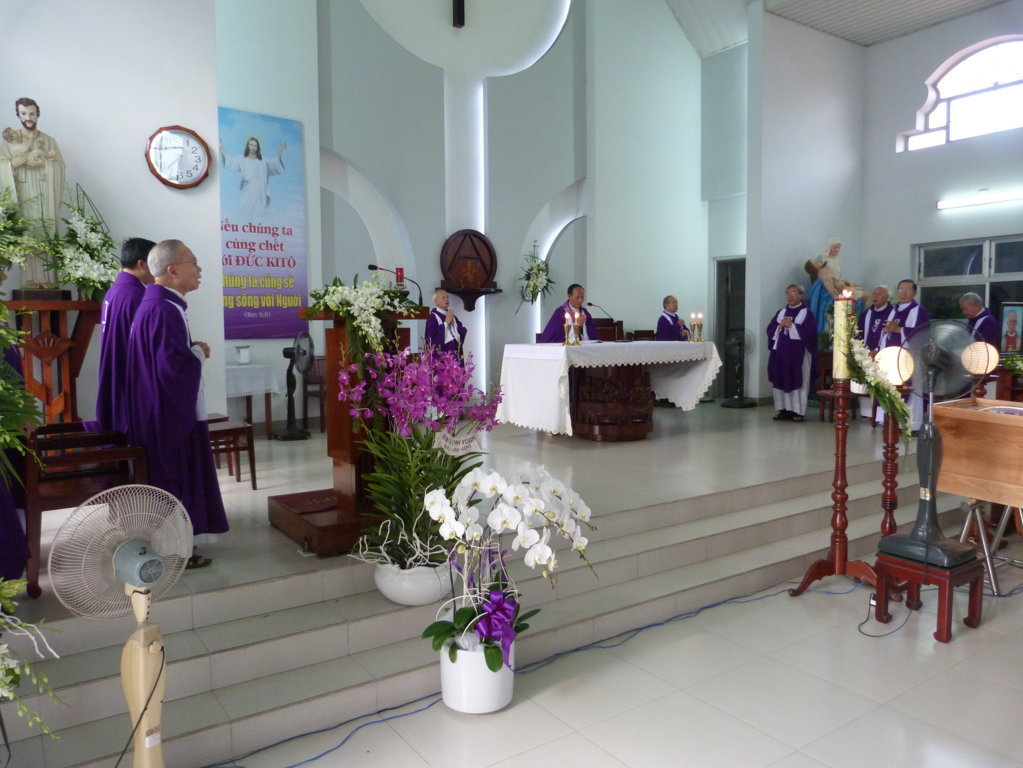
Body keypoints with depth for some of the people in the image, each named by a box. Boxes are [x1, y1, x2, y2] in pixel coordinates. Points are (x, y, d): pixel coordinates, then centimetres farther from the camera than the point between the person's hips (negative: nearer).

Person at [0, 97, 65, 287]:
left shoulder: (49, 140, 12)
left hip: (45, 195, 1)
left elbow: (58, 166, 0)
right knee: (28, 235, -7)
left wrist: (25, 158, -5)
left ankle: (48, 278, -5)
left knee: (47, 234, -5)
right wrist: (31, 153, -7)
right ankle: (32, 279, -8)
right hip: (23, 194, -1)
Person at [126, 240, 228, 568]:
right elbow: (174, 365, -29)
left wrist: (191, 349, 4)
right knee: (173, 478, 0)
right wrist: (199, 352, -11)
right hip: (169, 412, -11)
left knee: (167, 478, 17)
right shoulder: (163, 309, -22)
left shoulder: (155, 304, 11)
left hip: (161, 410, 11)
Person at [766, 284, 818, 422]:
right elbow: (770, 330, 9)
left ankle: (798, 411, 1)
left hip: (798, 354, -5)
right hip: (780, 352, 5)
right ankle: (783, 409, 10)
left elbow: (808, 332, -14)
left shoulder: (807, 313, 0)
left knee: (798, 382, -2)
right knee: (780, 381, 4)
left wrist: (791, 325, -14)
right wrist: (780, 326, -9)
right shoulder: (781, 312, 15)